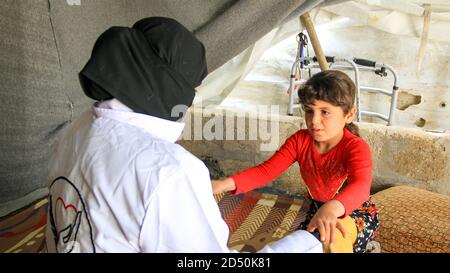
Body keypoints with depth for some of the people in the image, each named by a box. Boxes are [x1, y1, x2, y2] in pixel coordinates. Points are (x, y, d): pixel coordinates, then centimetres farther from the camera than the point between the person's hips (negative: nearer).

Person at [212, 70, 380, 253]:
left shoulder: (356, 147, -27)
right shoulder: (300, 141, -13)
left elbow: (360, 186, -47)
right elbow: (267, 170, -21)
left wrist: (333, 208, -70)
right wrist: (227, 183, -38)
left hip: (357, 211, -4)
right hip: (318, 208, 5)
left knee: (331, 238, -33)